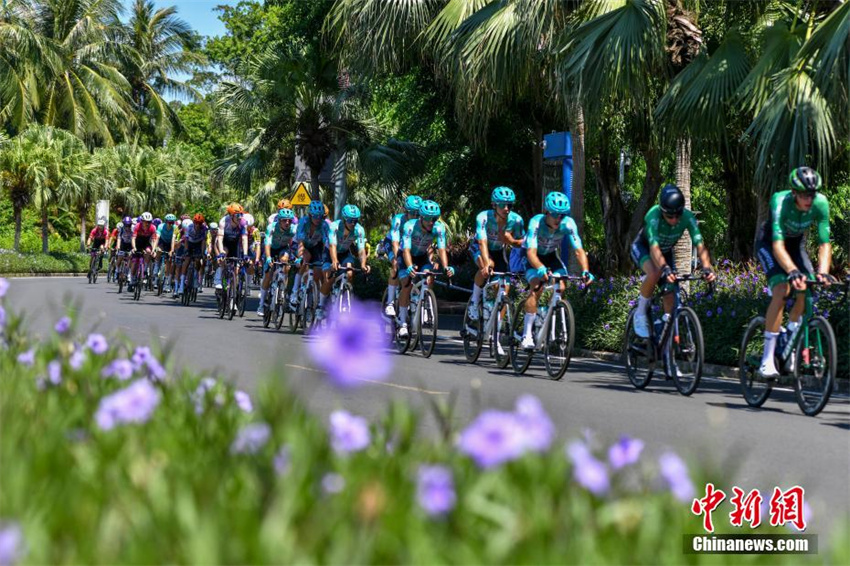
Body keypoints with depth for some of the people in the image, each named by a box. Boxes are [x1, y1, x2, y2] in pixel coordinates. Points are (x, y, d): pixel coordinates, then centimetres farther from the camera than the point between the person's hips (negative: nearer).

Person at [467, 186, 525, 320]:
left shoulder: (516, 220, -25)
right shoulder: (484, 217, -34)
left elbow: (522, 243, -11)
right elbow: (482, 242, -43)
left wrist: (511, 241, -35)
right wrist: (486, 264, -58)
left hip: (499, 251, 4)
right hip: (479, 249, -4)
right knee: (487, 267, -36)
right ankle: (474, 301, -15)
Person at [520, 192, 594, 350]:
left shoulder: (568, 224, -26)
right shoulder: (536, 222, -33)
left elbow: (579, 250, -29)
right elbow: (531, 252, -42)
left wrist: (585, 271, -46)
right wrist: (541, 269, -61)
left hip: (551, 256, 3)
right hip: (533, 258, -3)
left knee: (561, 286, -20)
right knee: (537, 287, -26)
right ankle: (527, 335, -26)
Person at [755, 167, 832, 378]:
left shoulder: (821, 203, -25)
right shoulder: (781, 201, -36)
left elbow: (824, 243, -26)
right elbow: (778, 245, -43)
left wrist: (823, 271, -43)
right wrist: (793, 271, -58)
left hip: (796, 244, 5)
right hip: (768, 243, -5)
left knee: (807, 292, -15)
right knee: (781, 290, -26)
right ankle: (767, 359, -25)